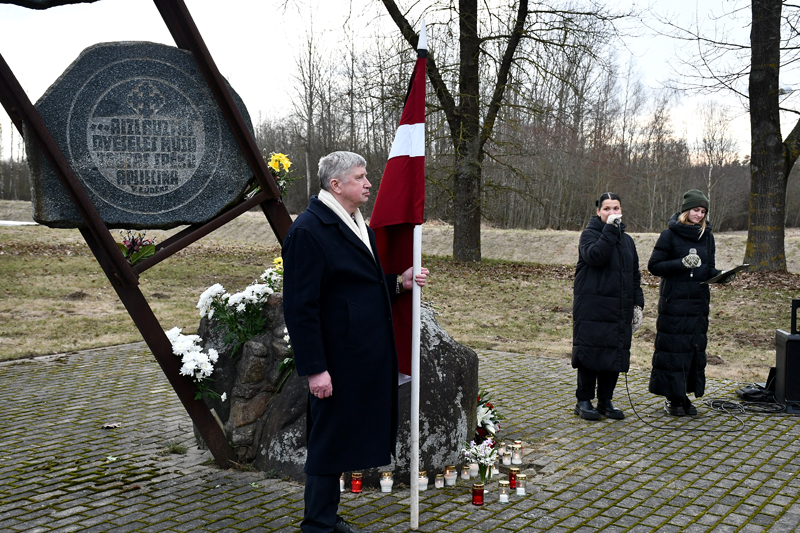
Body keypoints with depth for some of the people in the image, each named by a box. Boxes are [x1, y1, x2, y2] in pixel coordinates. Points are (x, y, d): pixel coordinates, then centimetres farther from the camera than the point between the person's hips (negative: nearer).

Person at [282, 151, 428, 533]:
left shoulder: (357, 223, 13)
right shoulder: (308, 230, -17)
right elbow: (300, 307, -19)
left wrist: (397, 283, 4)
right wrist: (314, 369, -21)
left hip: (366, 356, 9)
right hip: (337, 364, -9)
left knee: (341, 440, 18)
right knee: (328, 442, 3)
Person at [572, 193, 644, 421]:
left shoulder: (626, 239, 18)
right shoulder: (590, 234, 0)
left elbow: (635, 275, 21)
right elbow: (595, 256, -22)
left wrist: (638, 304, 13)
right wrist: (609, 229, -20)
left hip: (620, 310, 6)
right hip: (592, 309, -6)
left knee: (616, 356, 5)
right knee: (590, 353, -4)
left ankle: (605, 401, 16)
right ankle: (584, 401, 6)